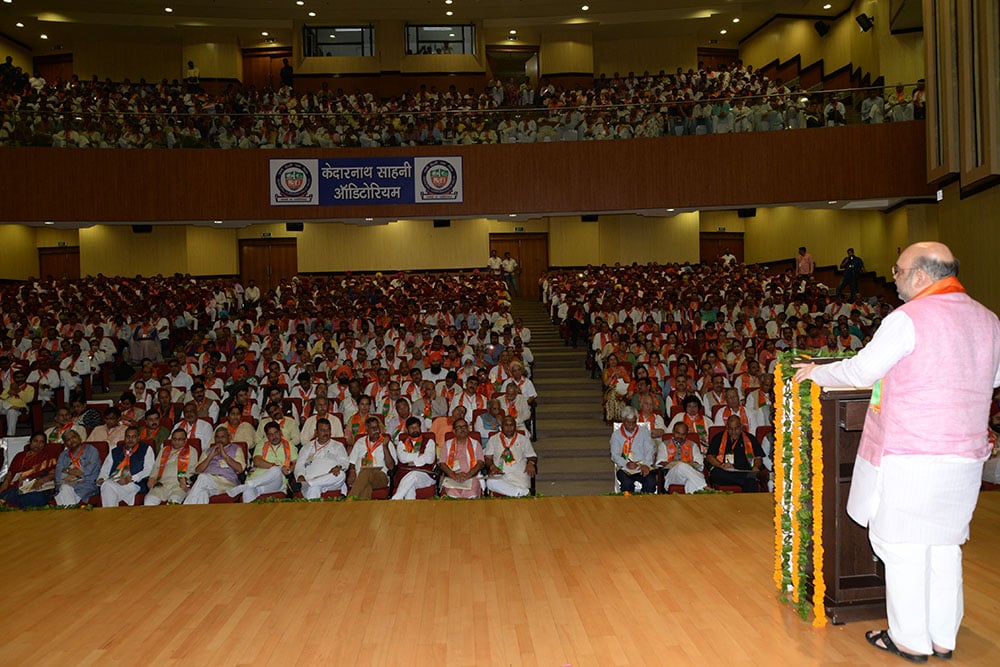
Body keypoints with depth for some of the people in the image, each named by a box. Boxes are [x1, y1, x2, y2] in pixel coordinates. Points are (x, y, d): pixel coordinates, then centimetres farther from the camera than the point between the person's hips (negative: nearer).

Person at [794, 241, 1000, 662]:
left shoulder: (908, 319, -15)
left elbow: (859, 371, -11)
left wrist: (815, 372, 6)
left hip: (908, 457, -7)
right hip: (965, 455, 7)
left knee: (903, 547, 5)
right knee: (944, 546, 17)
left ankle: (910, 641, 15)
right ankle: (943, 638, 27)